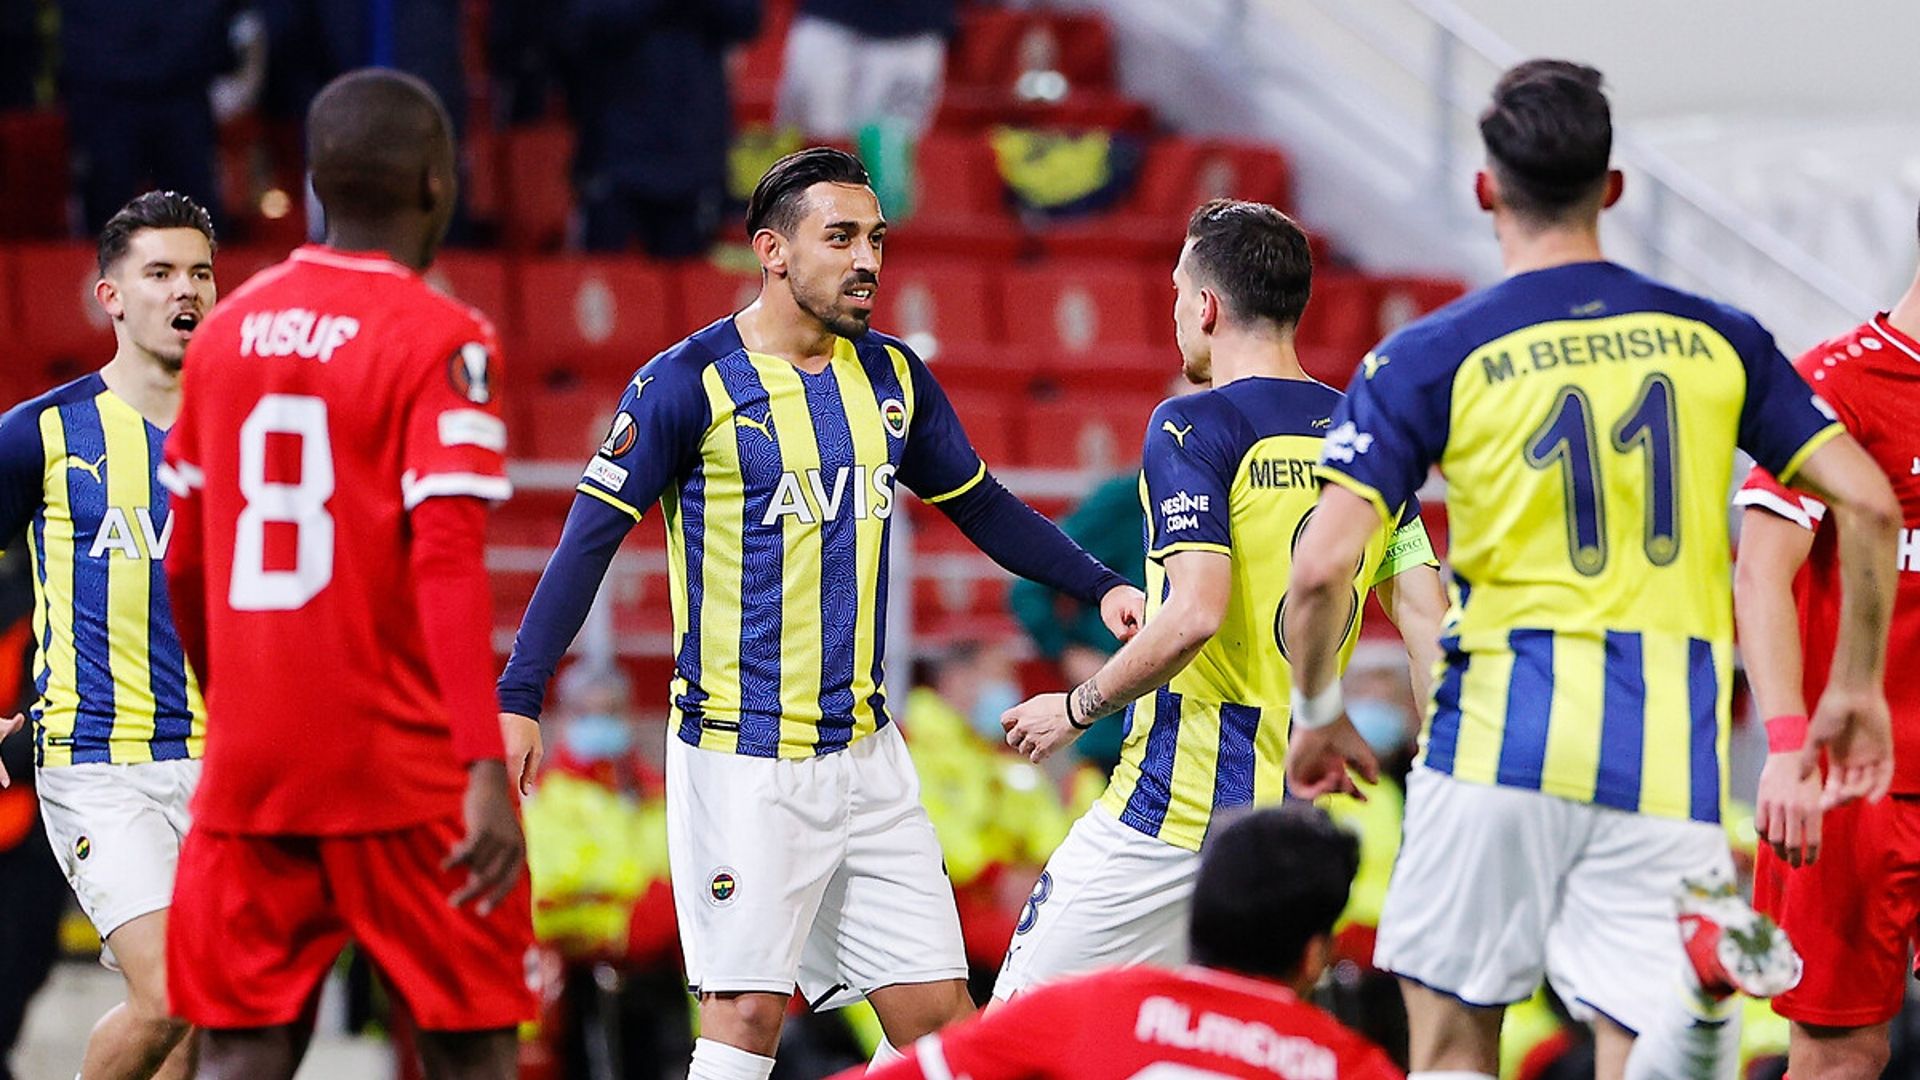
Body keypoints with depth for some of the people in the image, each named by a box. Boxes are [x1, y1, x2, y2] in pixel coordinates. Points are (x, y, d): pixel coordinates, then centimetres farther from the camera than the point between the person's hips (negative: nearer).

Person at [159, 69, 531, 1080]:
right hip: (407, 767, -5)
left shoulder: (228, 328, 9)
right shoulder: (441, 341, -9)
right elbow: (447, 565, -19)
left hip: (250, 762, 5)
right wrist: (487, 769, -23)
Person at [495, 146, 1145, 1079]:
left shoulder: (893, 377, 8)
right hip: (742, 758, -6)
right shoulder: (691, 382, -9)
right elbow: (589, 541, -8)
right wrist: (518, 698, -14)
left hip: (865, 751, 6)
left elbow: (985, 510, 22)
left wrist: (1101, 586, 13)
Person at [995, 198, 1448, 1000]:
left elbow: (1195, 613, -21)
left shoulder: (1194, 426, -9)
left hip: (1180, 802, -7)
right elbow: (1429, 621, 6)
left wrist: (1079, 708, -7)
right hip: (1301, 808, 7)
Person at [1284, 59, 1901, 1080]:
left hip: (1502, 737, -2)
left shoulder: (1427, 359, 0)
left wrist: (1317, 714, 9)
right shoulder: (1716, 340, 9)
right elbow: (1867, 503, 5)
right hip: (1668, 759, 2)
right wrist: (1857, 686, 17)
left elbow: (1322, 567, -8)